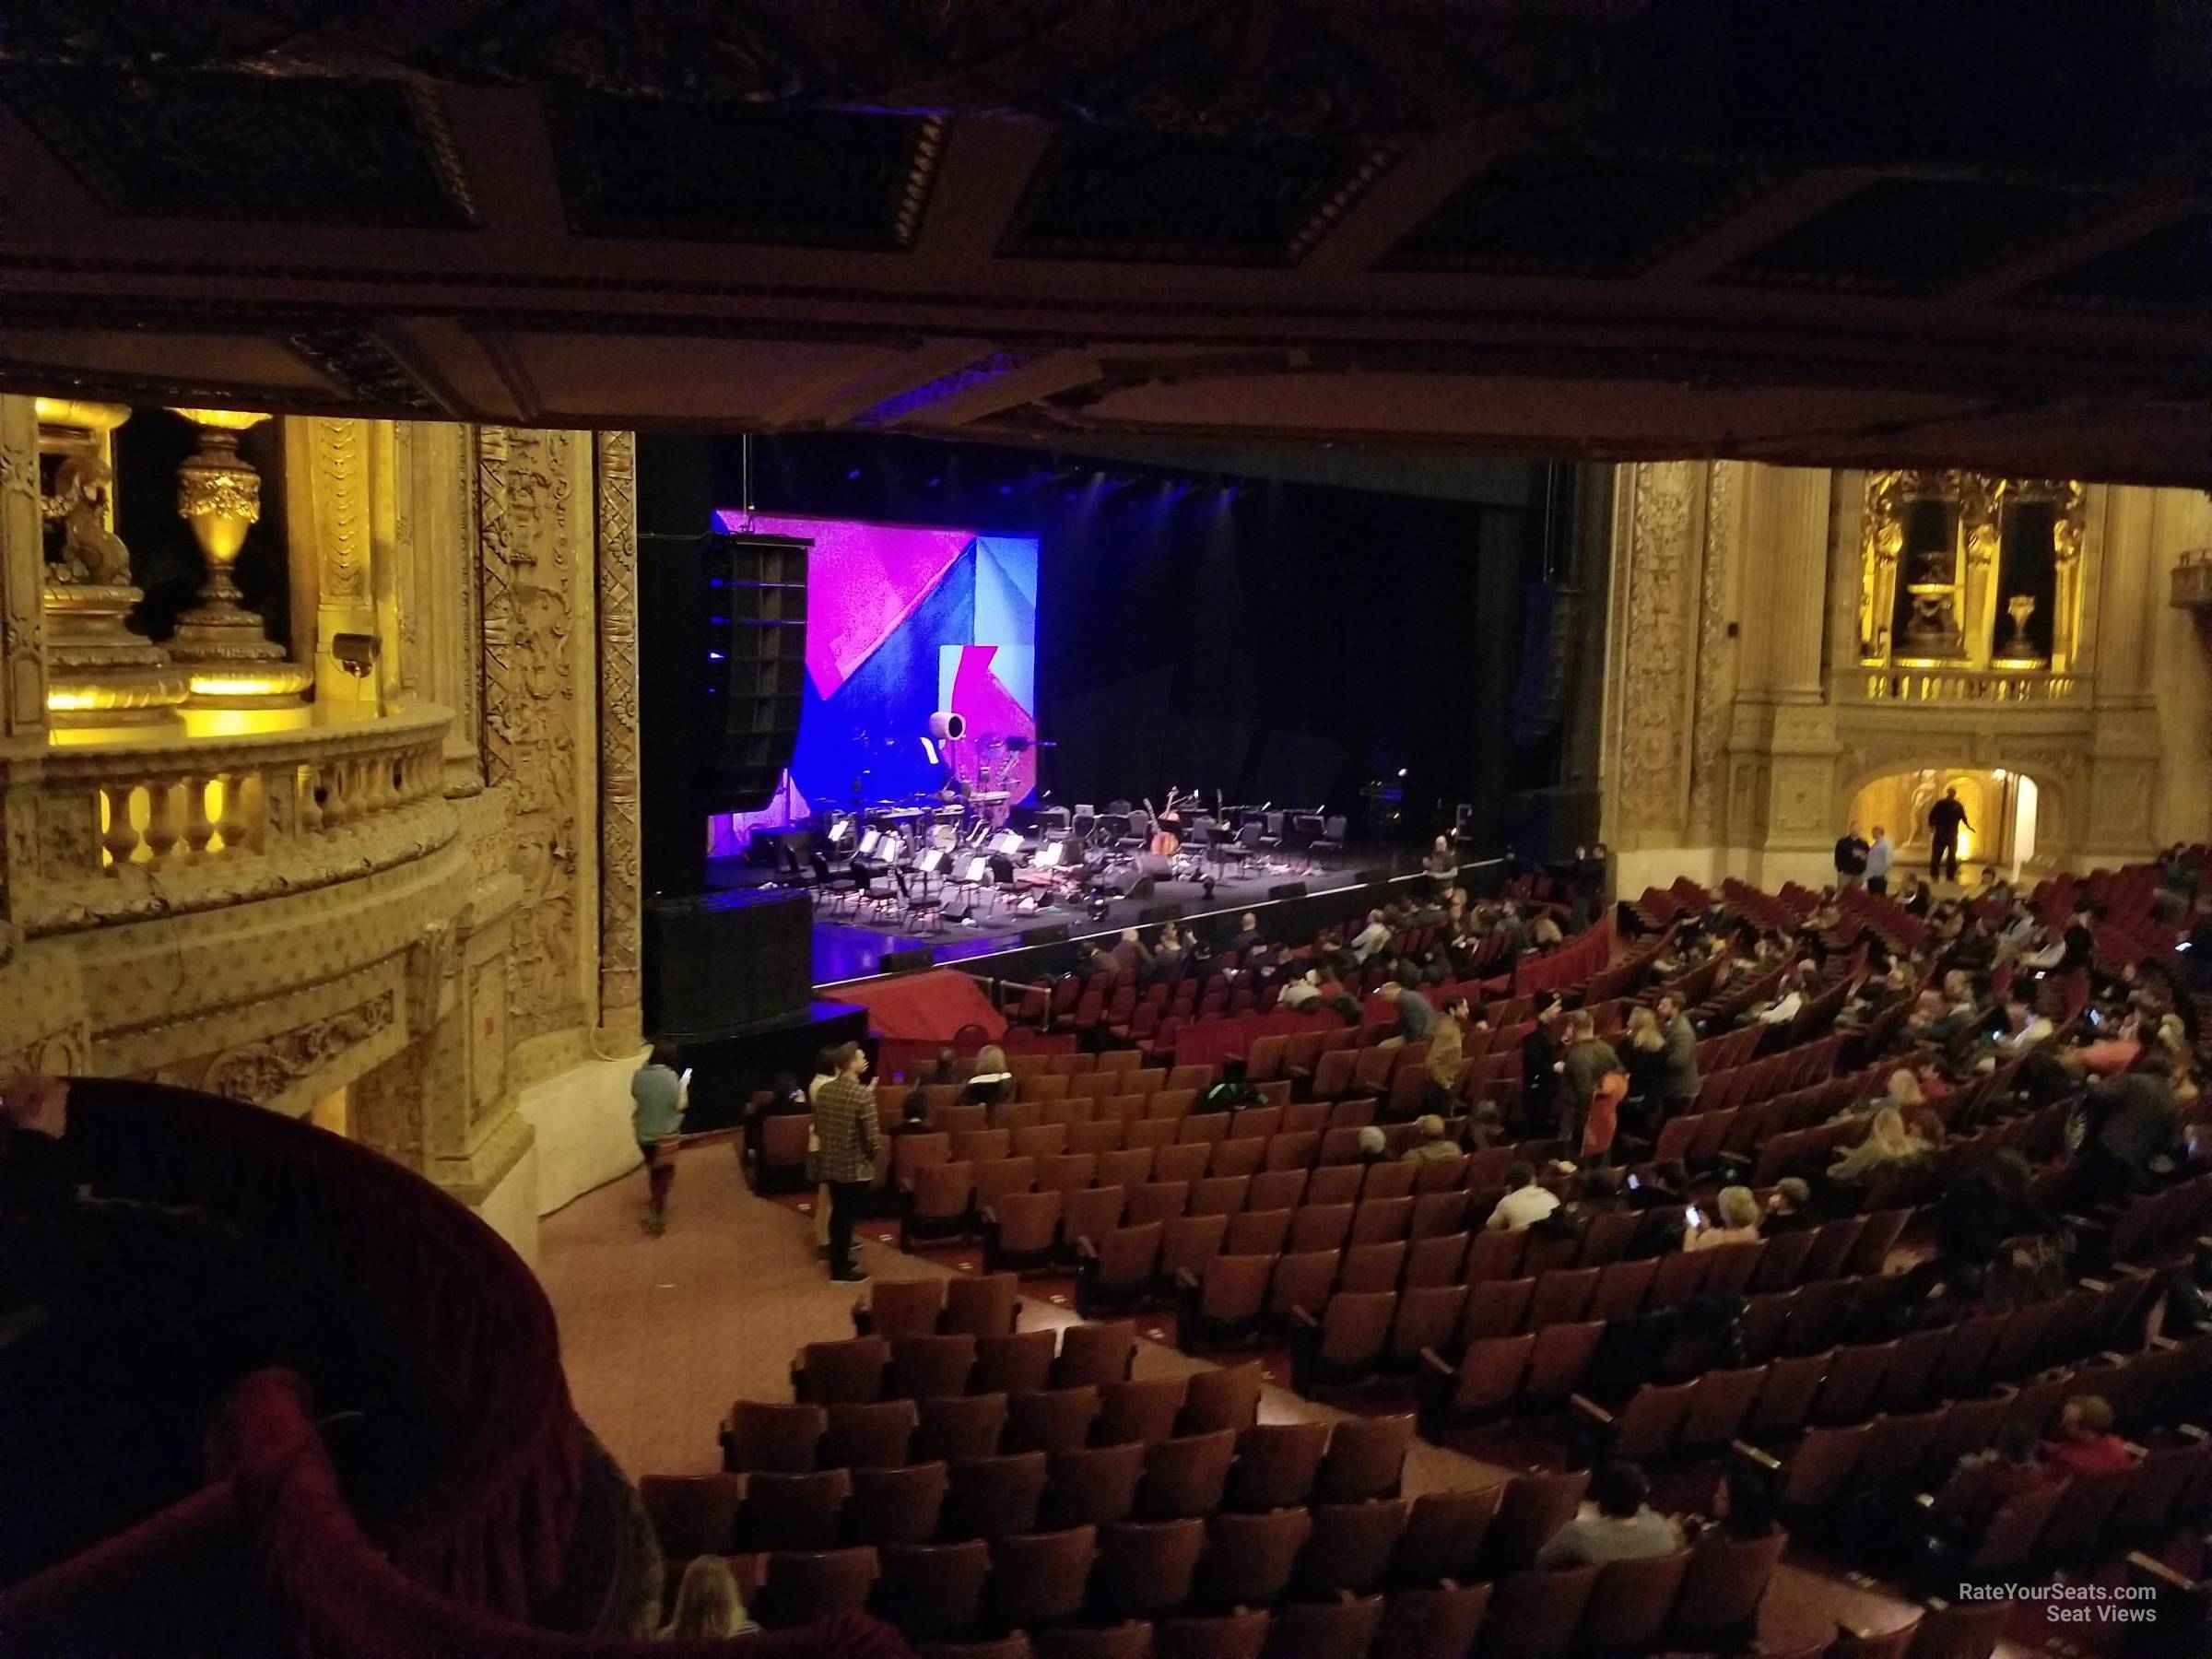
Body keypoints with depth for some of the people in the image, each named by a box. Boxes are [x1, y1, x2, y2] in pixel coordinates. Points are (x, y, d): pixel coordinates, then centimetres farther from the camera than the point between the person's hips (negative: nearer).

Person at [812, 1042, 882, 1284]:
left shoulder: (824, 1089, -1)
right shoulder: (863, 1094, -22)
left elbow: (817, 1127, 10)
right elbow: (872, 1136, -21)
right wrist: (873, 1153, 0)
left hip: (830, 1163, 6)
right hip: (855, 1166, -6)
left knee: (837, 1213, 21)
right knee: (848, 1217, 6)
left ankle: (837, 1260, 34)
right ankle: (841, 1270, 15)